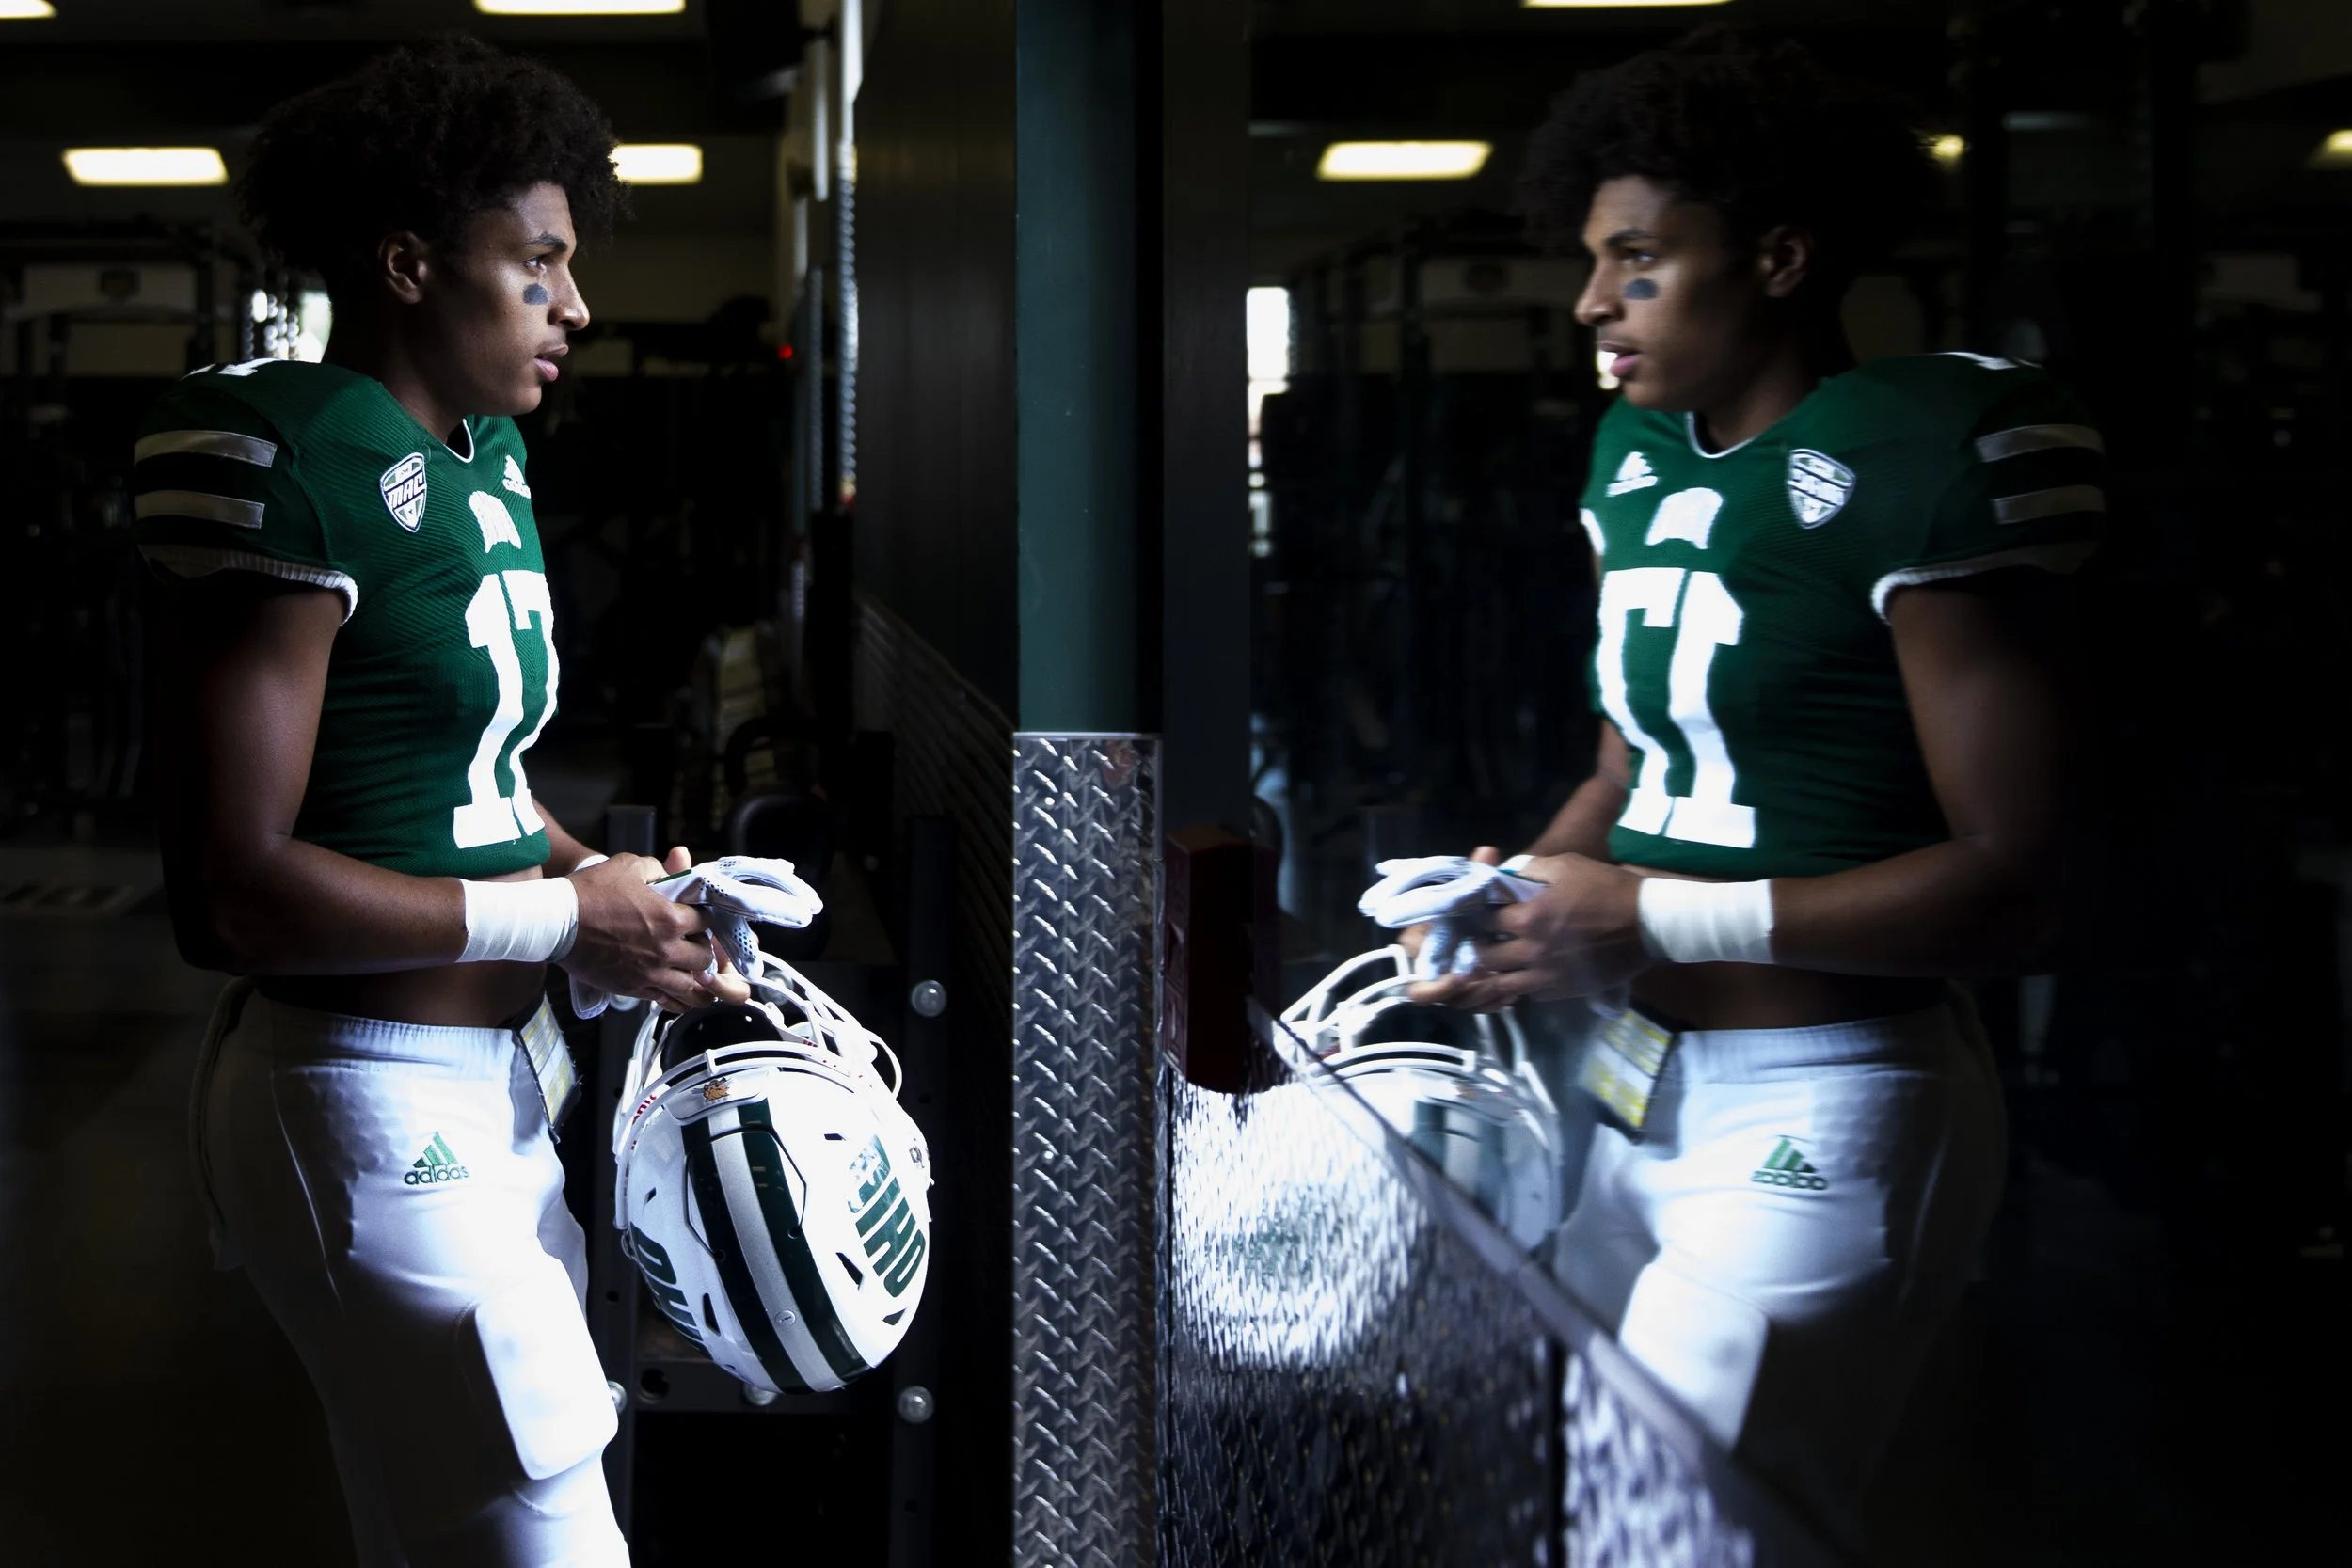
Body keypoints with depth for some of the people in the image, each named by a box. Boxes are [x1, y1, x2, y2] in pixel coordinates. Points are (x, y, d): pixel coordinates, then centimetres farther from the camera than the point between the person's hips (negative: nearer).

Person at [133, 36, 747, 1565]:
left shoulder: (485, 456, 11)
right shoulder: (302, 476, -17)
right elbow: (232, 888, -22)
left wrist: (613, 878, 4)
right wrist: (564, 921, -17)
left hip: (504, 1075, 10)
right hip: (378, 1110, -10)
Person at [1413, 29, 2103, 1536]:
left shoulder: (1918, 459, -15)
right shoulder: (1641, 453, 10)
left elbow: (2017, 884, -18)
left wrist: (1651, 919, -19)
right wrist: (1513, 912, 0)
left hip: (1818, 1120, -8)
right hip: (1641, 1086, 8)